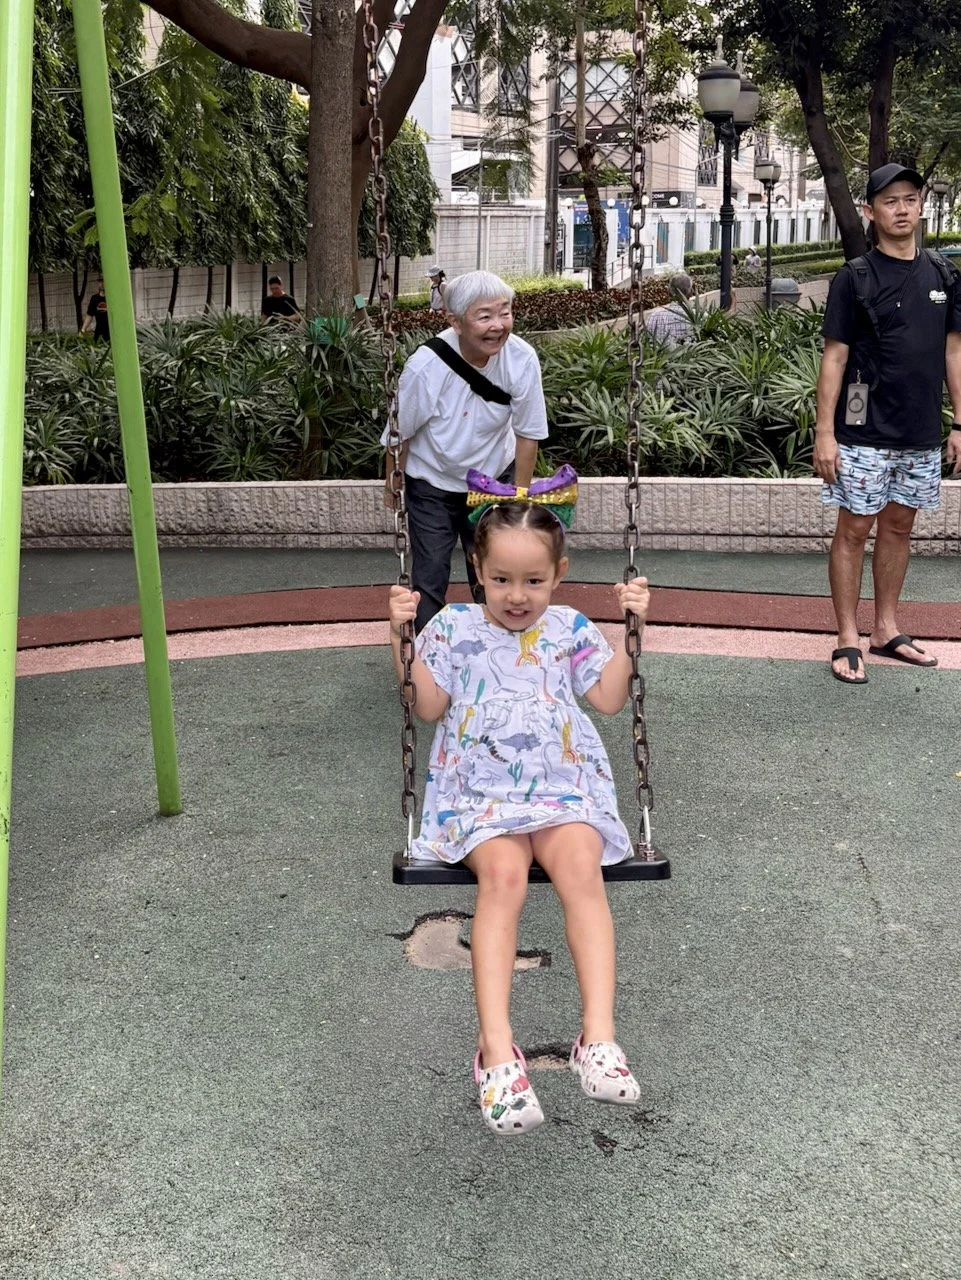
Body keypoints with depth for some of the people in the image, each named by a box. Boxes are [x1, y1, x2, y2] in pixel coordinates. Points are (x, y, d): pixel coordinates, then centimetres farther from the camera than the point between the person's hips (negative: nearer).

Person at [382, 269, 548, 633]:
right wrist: (392, 486, 0)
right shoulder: (426, 365, -29)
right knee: (429, 576, 1)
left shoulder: (522, 360, -24)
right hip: (432, 484, -2)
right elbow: (399, 434, -13)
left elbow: (528, 433, -10)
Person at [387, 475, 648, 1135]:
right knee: (504, 876, -30)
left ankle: (599, 1036, -32)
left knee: (582, 867, -29)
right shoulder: (454, 627, 8)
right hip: (482, 791, -1)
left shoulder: (570, 629, 11)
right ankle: (496, 1047, -35)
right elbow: (429, 706, 4)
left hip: (564, 786, 1)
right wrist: (402, 635, -6)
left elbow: (610, 699, 6)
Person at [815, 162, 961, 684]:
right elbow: (834, 357, -7)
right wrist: (825, 432, -11)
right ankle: (848, 640, 8)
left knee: (899, 526, 13)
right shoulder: (855, 278, -5)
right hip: (866, 432, -4)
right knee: (855, 529, 0)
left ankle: (887, 630, 25)